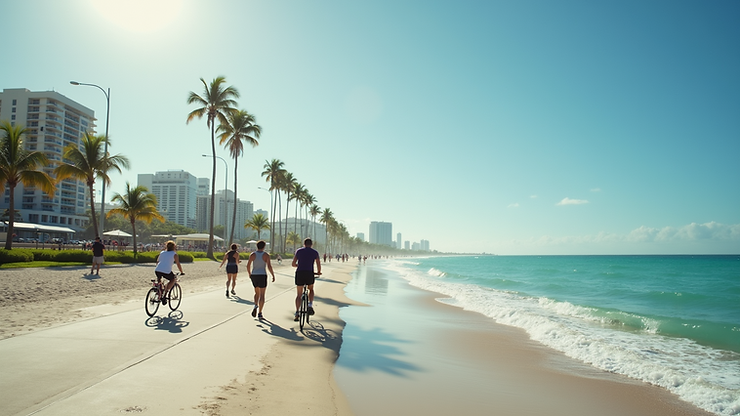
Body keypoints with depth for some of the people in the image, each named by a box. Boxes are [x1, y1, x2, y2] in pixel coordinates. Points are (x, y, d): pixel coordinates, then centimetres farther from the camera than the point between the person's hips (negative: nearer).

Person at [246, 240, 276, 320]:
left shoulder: (252, 255, 1)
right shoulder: (266, 255, -6)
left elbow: (248, 266, 1)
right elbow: (269, 266, -13)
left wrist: (249, 273, 19)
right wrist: (273, 275, -3)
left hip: (254, 276, 3)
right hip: (262, 276, -3)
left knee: (257, 293, 22)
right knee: (262, 295, 5)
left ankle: (255, 306, -5)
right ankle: (260, 314, 2)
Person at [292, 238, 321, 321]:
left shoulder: (298, 251, 13)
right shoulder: (315, 252, 10)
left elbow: (293, 264, 14)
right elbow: (318, 265, 6)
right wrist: (318, 272, 26)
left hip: (299, 273, 1)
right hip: (309, 274, -1)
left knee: (299, 294, 12)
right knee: (311, 290, 26)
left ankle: (297, 313, 3)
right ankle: (310, 305, 6)